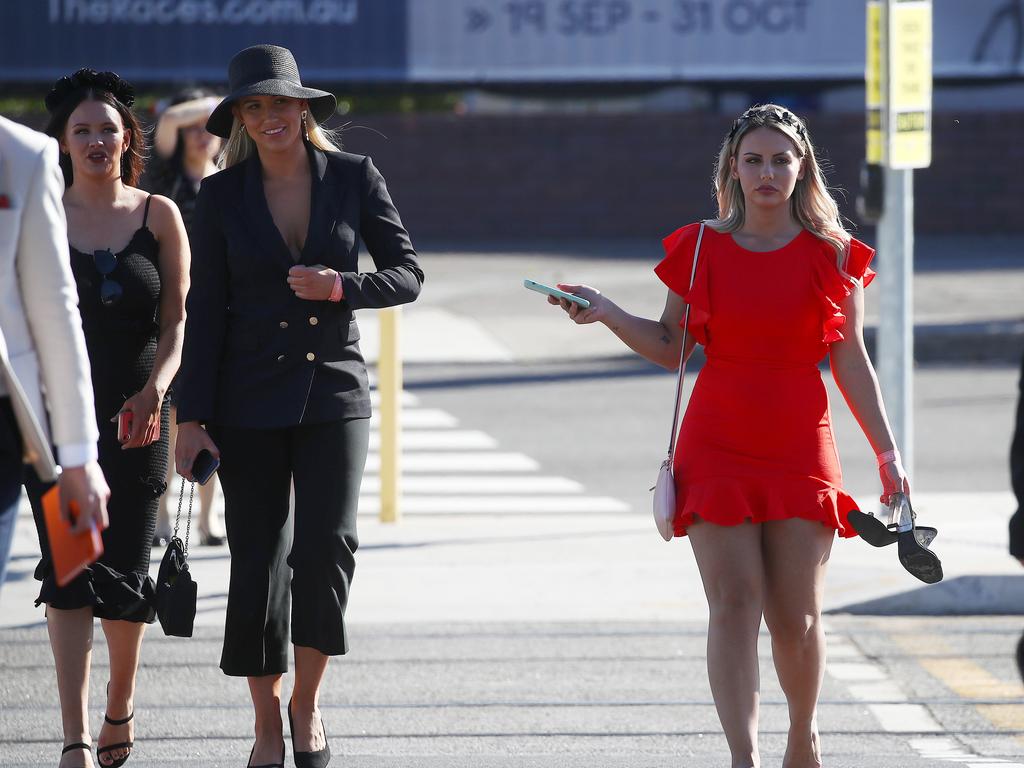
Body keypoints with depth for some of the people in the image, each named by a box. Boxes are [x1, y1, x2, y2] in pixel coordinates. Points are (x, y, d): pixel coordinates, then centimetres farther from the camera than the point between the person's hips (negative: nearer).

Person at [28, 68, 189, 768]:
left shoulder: (159, 216, 5)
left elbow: (178, 321, 3)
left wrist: (156, 386, -14)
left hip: (136, 416, 1)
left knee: (126, 575, 5)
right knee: (69, 570, -11)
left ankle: (120, 706, 30)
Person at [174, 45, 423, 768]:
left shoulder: (354, 178, 0)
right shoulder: (222, 195, 1)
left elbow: (408, 273, 3)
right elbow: (206, 309, 1)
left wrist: (342, 288, -17)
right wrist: (192, 418, -4)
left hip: (334, 390, 0)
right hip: (249, 401, 1)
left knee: (326, 544, -14)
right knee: (258, 560, 2)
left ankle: (307, 701, 6)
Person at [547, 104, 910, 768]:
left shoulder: (832, 255, 2)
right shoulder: (702, 249, 4)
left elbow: (851, 363, 5)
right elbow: (672, 347, 10)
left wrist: (888, 455, 2)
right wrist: (605, 312, -4)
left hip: (801, 448, 0)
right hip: (718, 448, 0)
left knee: (797, 616, 1)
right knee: (734, 606, -10)